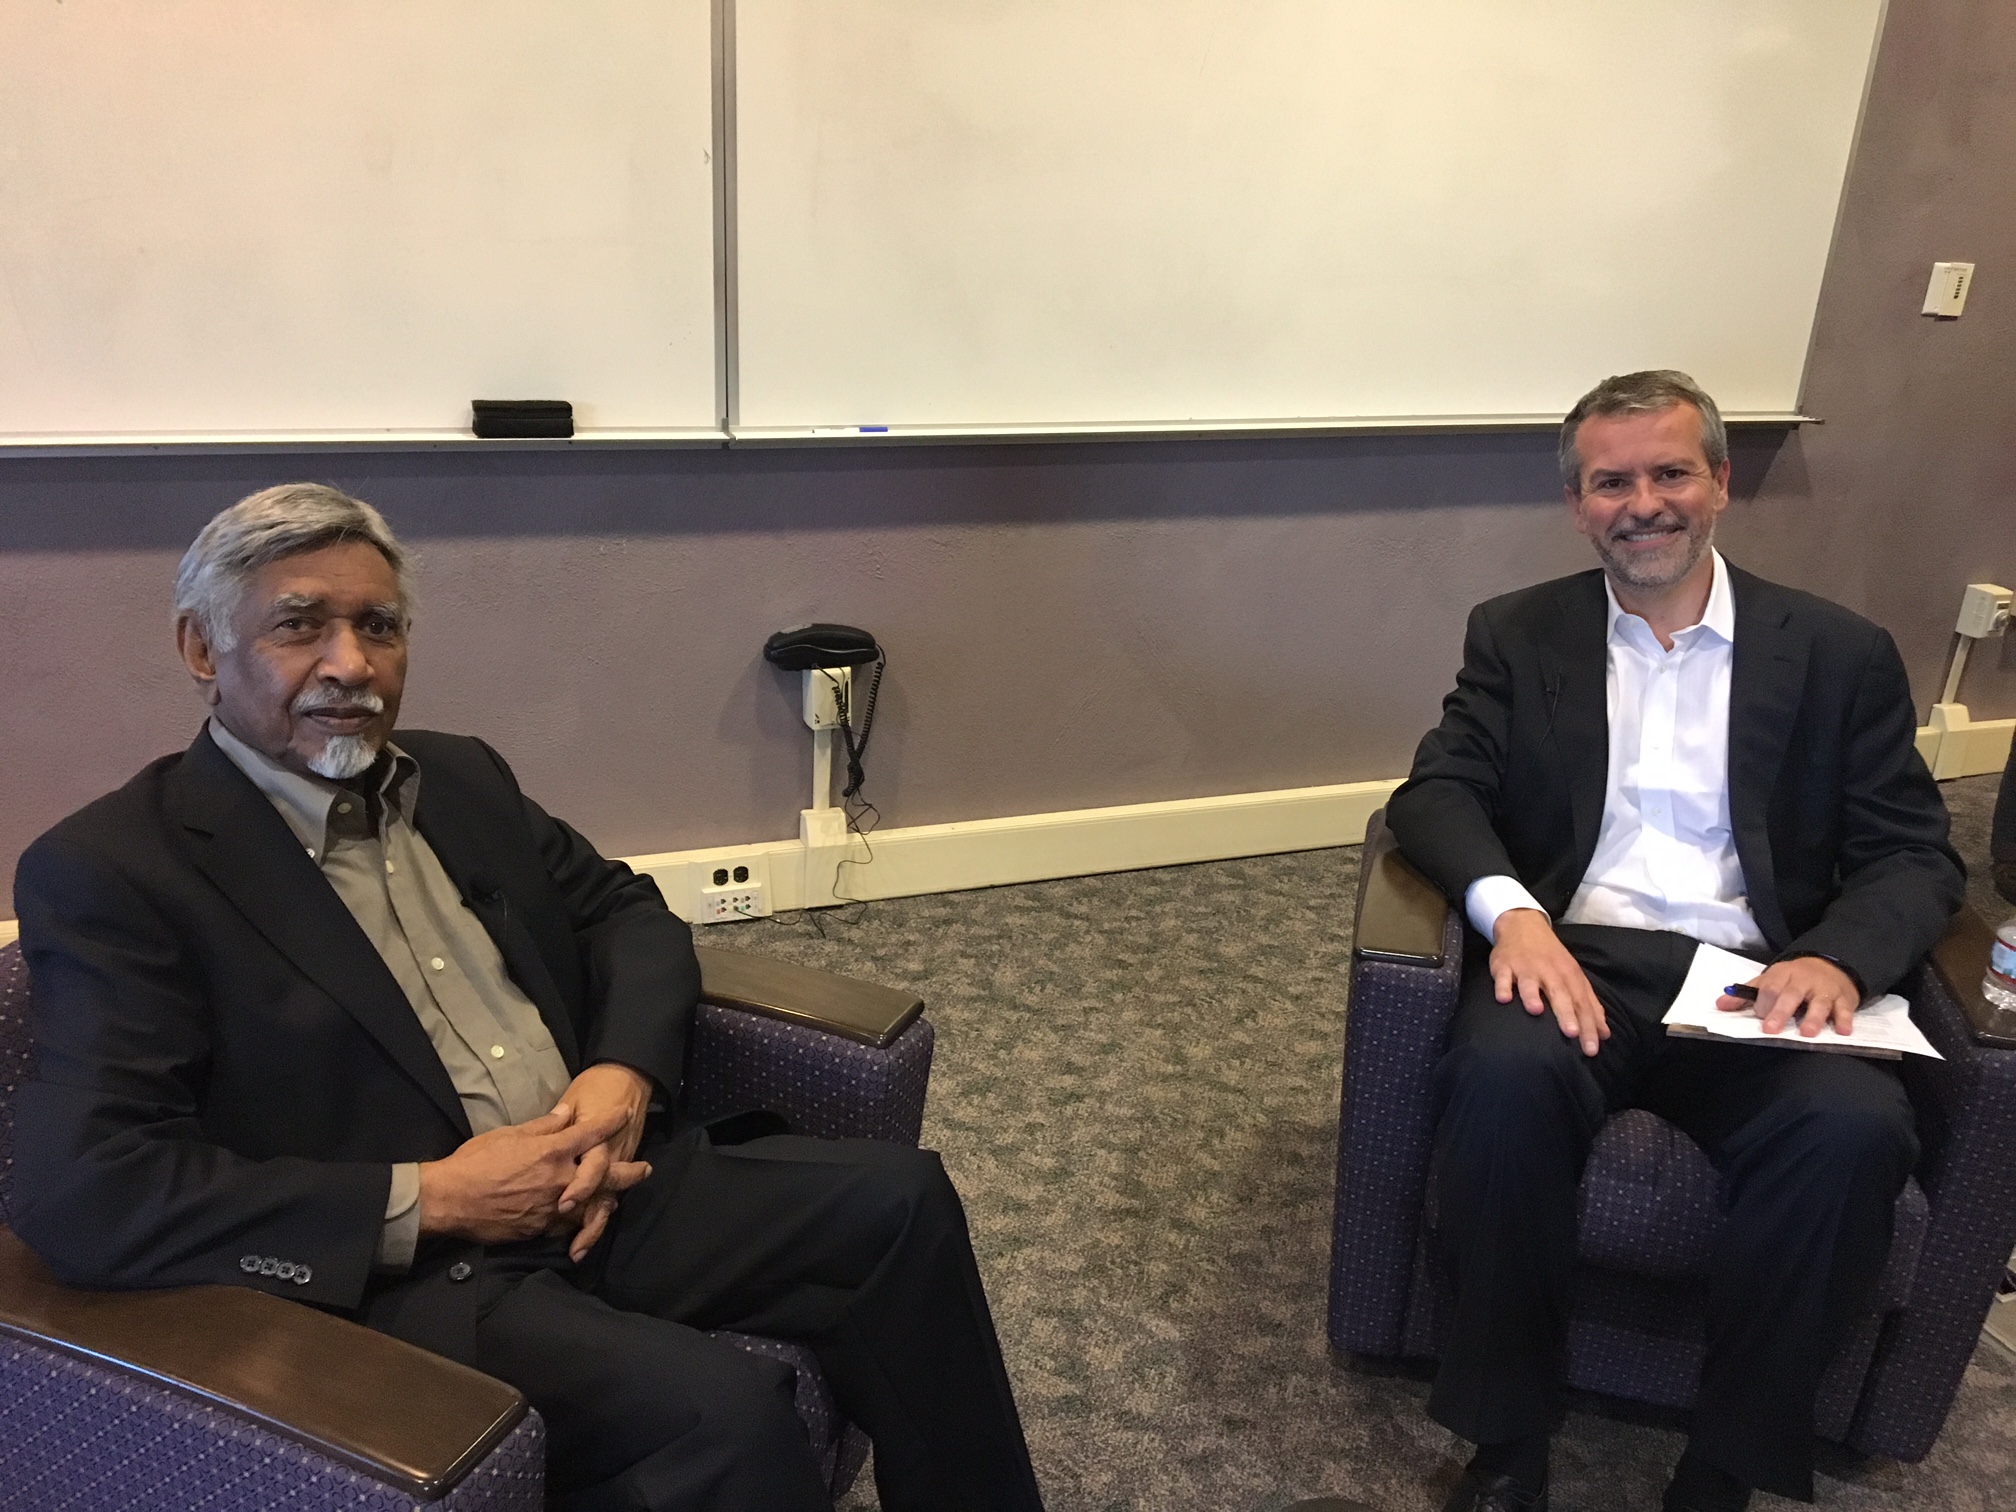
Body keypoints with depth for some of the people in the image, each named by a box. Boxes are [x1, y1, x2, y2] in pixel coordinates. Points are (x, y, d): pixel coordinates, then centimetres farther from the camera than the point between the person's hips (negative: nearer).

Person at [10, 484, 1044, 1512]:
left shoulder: (458, 777, 13)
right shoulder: (108, 871, -8)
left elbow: (622, 909, 19)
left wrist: (627, 1072, -3)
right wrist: (425, 1199, -19)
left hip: (601, 1191, 7)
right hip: (396, 1277, -6)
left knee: (899, 1197, -5)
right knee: (723, 1412, -28)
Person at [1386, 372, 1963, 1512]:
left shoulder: (1842, 655, 11)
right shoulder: (1517, 636, 13)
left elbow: (1915, 856, 8)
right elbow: (1439, 791, 2)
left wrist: (1841, 957, -16)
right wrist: (1510, 909, -20)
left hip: (1756, 983, 1)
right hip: (1573, 962, 0)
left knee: (1857, 1128, -31)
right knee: (1503, 1074, -33)